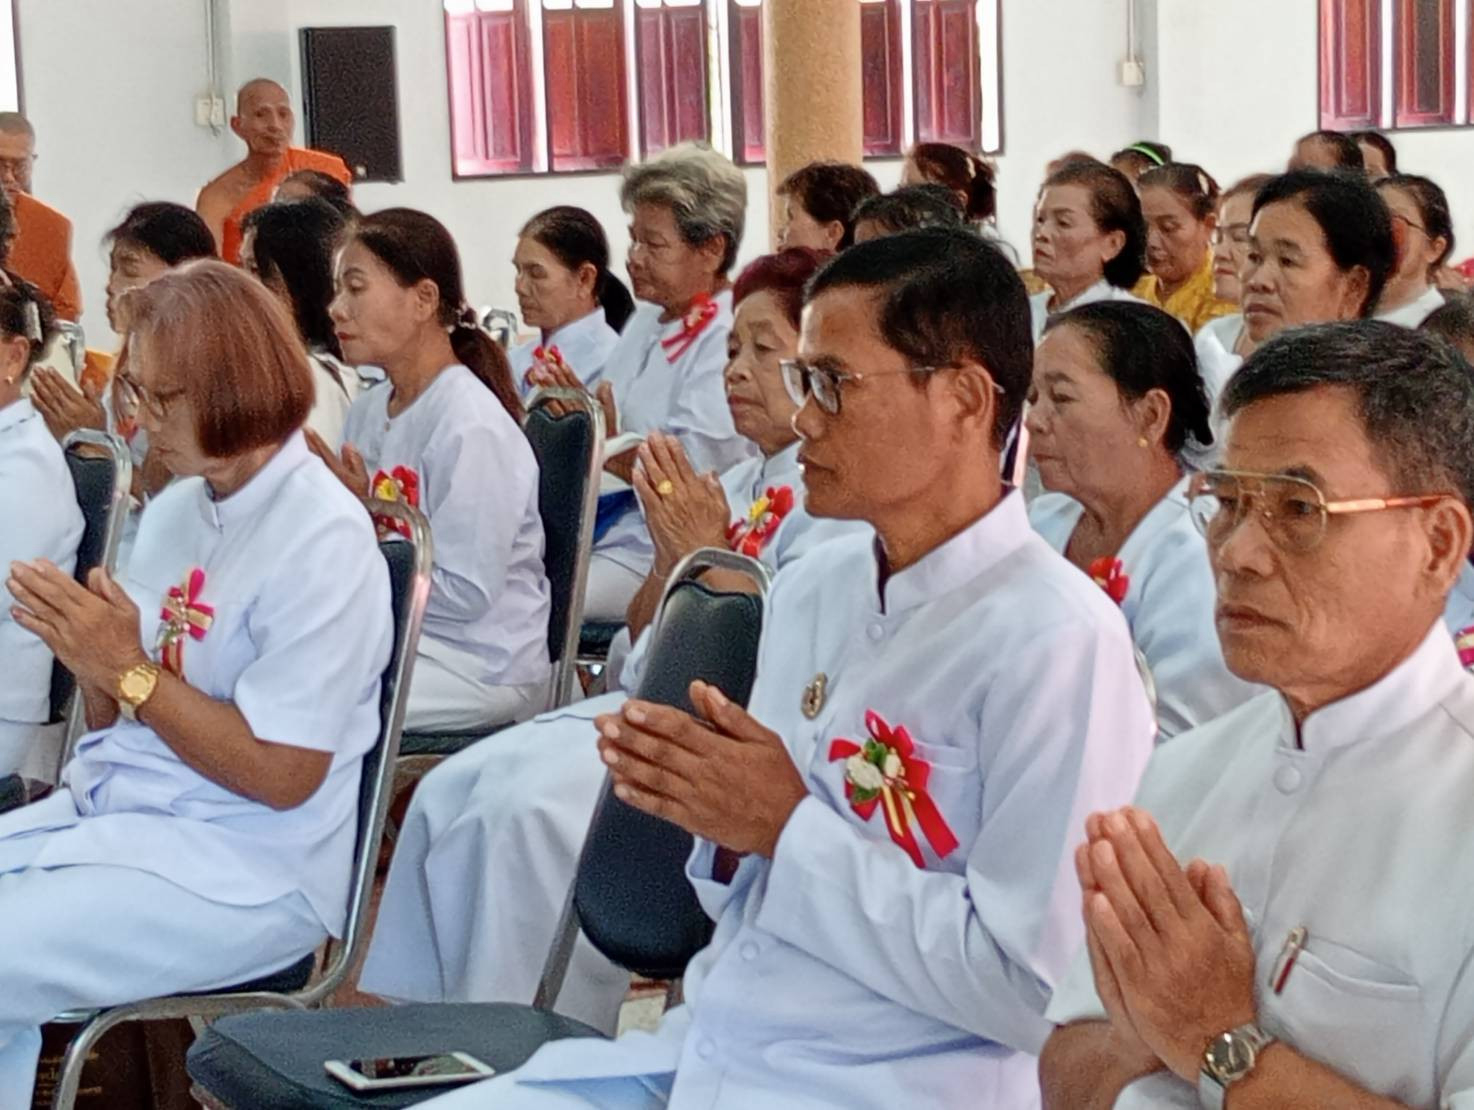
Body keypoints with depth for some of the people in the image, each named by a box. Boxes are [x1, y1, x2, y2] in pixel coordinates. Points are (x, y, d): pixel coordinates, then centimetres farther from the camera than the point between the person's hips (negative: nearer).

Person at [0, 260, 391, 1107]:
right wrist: (90, 655, -10)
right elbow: (120, 716, 12)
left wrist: (129, 670, -19)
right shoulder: (177, 506, 7)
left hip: (246, 869, -8)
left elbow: (282, 775, -18)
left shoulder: (322, 540, -17)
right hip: (115, 803, 8)